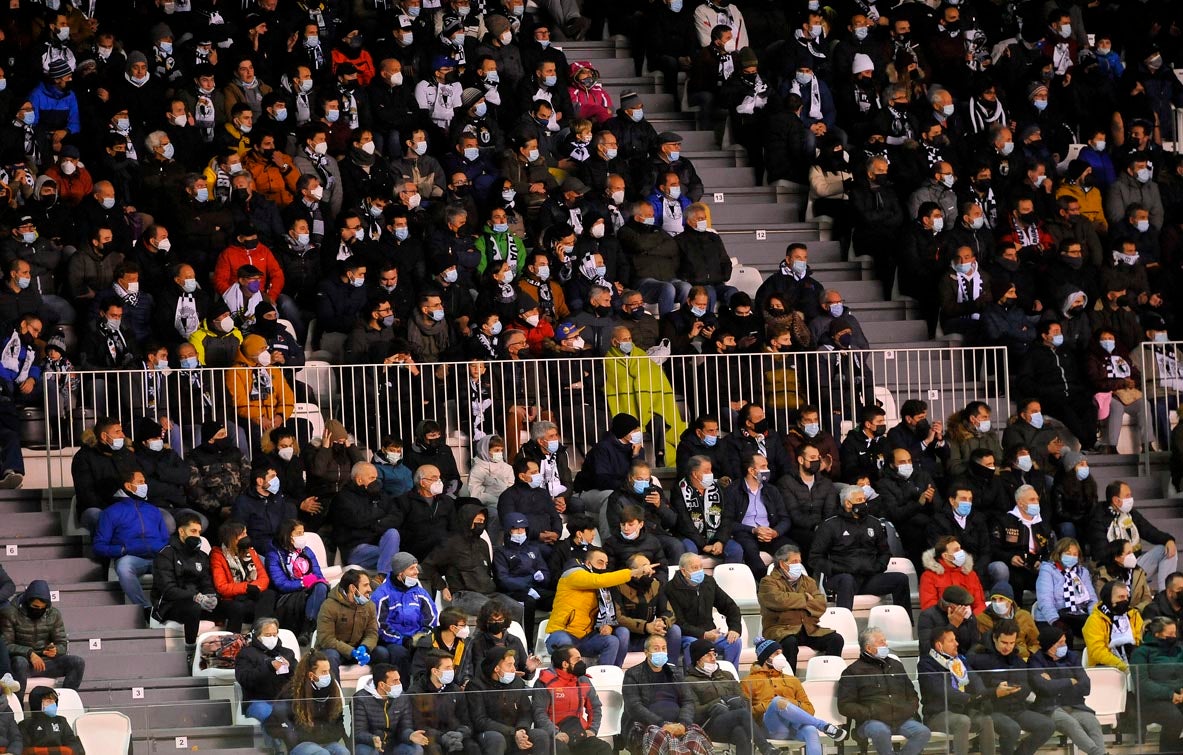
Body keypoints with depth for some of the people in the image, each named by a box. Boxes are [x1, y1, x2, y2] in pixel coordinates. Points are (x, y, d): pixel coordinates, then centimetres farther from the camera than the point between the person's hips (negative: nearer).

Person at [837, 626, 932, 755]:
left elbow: (912, 696, 29)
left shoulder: (895, 665, 25)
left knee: (923, 732, -24)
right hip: (871, 721, -4)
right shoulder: (853, 671, 8)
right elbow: (845, 706, 1)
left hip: (902, 720, 4)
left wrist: (909, 710, 6)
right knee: (881, 732, -39)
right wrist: (869, 714, -13)